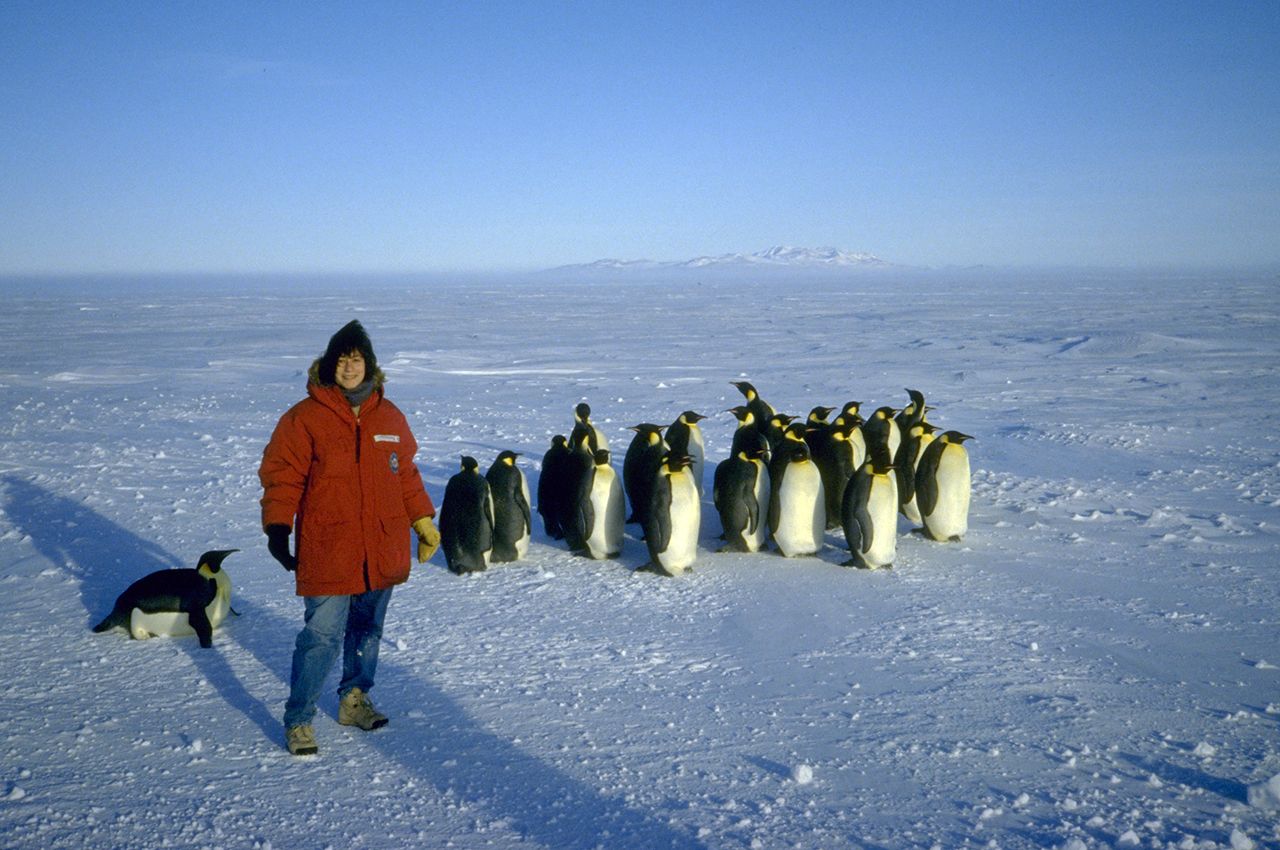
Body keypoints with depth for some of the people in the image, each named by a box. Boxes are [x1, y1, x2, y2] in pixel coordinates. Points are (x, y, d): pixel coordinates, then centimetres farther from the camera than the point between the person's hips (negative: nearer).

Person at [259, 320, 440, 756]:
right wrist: (277, 528, -15)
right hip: (327, 552, -5)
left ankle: (355, 699, 36)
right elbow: (281, 476, -5)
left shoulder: (389, 417, 9)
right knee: (322, 635, -6)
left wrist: (423, 520, 18)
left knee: (368, 630, 17)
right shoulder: (305, 417, -5)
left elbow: (405, 473, 19)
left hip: (382, 551, 5)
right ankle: (298, 719, 10)